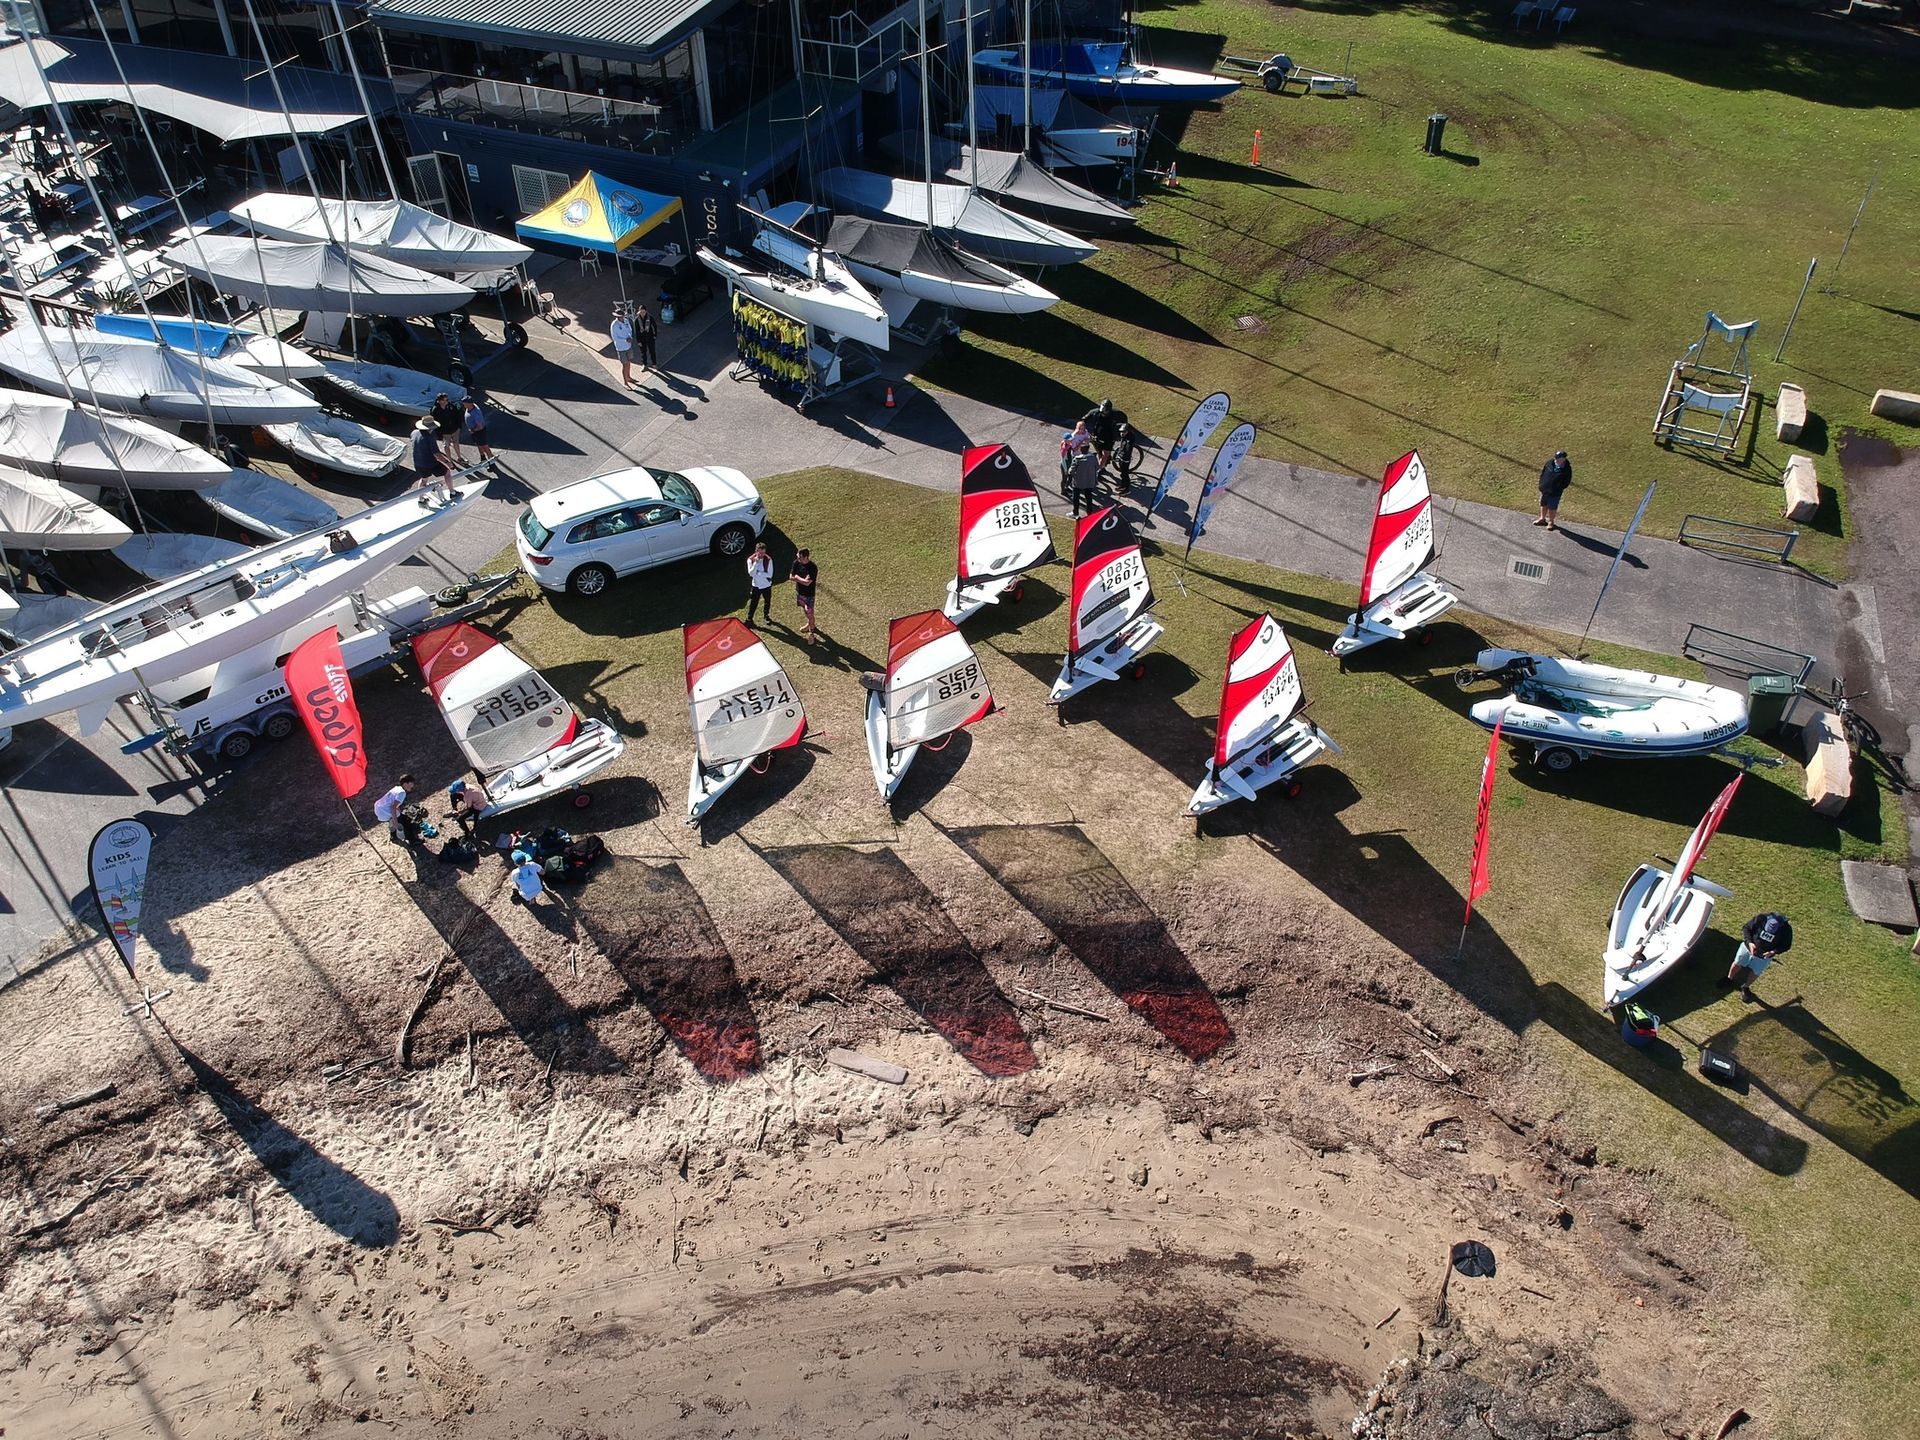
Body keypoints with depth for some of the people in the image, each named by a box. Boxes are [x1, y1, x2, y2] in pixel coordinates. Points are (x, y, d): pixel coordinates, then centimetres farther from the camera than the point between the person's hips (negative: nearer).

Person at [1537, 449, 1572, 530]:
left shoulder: (1567, 469, -15)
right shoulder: (1550, 463, -5)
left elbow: (1567, 481, -8)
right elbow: (1543, 472, 8)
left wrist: (1559, 489, -11)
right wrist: (1541, 483, 5)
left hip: (1555, 492, -5)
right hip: (1544, 489, 5)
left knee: (1552, 508, 7)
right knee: (1543, 505, 20)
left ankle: (1551, 522, 24)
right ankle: (1542, 519, 39)